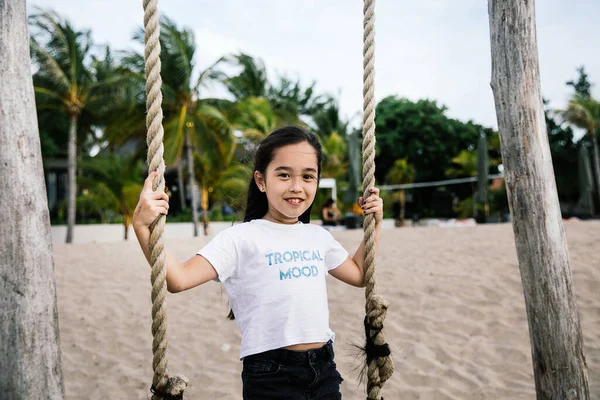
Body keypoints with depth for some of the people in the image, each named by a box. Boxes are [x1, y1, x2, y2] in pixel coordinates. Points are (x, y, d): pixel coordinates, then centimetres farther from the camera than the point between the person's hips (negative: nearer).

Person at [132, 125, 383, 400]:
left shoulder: (318, 237, 8)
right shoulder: (241, 238, -11)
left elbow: (359, 275, 22)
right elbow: (178, 279, -21)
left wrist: (374, 224, 17)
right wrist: (142, 226, -34)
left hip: (324, 369, 6)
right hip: (271, 377, -5)